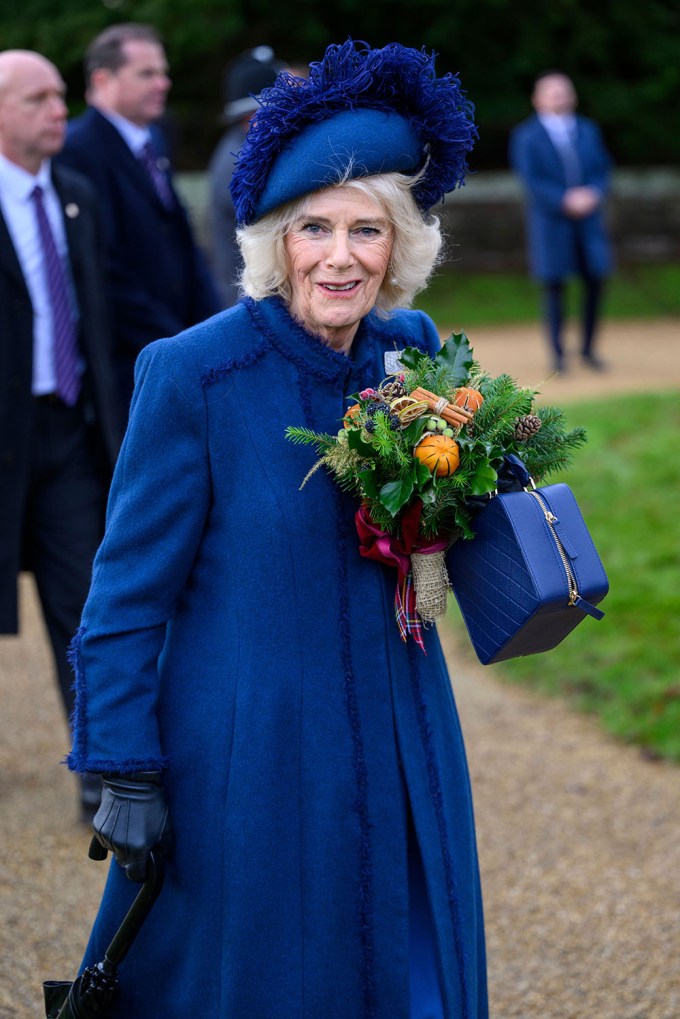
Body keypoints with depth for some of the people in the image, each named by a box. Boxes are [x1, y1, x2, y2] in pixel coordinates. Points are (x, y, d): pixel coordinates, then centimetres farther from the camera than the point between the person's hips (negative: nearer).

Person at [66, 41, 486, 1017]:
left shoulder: (411, 349, -1)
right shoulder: (192, 373, -16)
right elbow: (130, 591, -10)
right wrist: (125, 772, -11)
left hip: (397, 744, 5)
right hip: (245, 750, -5)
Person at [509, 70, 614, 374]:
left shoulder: (588, 130, 11)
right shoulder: (526, 136, 0)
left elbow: (602, 169, 8)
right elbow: (531, 179, -8)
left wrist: (592, 194, -13)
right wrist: (565, 200, -19)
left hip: (588, 218, 3)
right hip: (550, 220, -3)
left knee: (595, 281, 1)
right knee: (554, 285, -1)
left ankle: (588, 349, 14)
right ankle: (557, 354, 7)